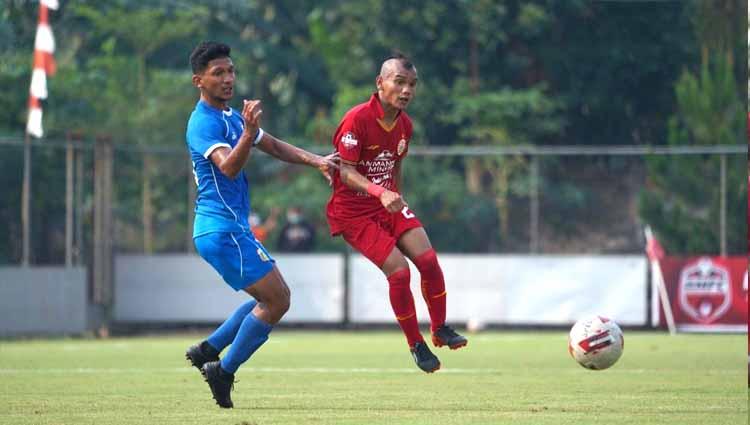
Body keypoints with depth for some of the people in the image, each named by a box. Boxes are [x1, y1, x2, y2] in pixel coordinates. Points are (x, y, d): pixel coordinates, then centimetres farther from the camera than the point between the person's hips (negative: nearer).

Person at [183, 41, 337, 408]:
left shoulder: (233, 117, 16)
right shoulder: (204, 123, -15)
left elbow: (275, 147, 24)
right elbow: (228, 167, -30)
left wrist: (315, 160, 11)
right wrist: (248, 133, -46)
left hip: (232, 228, 10)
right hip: (222, 229, -10)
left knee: (275, 298, 16)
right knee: (277, 301, -8)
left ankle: (207, 350, 16)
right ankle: (224, 372, -2)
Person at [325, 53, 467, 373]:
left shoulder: (404, 124, 5)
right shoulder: (357, 119, -19)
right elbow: (346, 172, -21)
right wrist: (380, 192, -34)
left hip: (388, 204, 7)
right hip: (353, 211, -7)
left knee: (428, 260, -10)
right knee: (398, 272, -17)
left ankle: (440, 330, 8)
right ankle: (416, 345, -1)